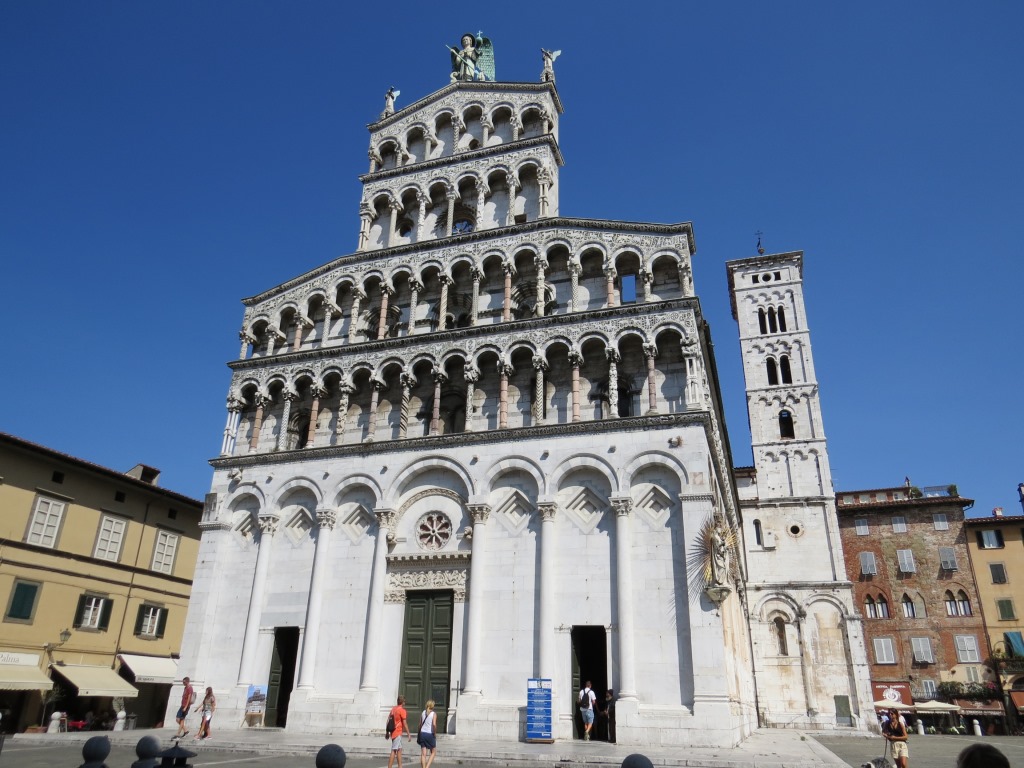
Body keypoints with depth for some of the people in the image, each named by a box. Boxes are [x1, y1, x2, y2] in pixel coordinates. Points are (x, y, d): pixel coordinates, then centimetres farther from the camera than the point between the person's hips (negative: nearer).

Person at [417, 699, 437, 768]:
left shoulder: (423, 712, 5)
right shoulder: (434, 714, -8)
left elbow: (420, 724, 9)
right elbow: (434, 724, -22)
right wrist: (435, 733, -8)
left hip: (422, 733, 4)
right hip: (430, 734, -4)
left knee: (423, 754, 6)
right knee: (433, 752, 13)